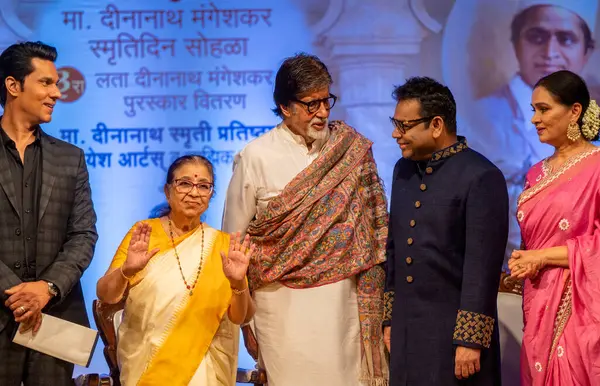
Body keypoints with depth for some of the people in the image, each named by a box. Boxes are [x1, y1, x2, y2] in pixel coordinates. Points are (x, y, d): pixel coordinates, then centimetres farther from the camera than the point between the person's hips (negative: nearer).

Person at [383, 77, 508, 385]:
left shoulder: (481, 177, -13)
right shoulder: (403, 170, 10)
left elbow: (482, 265, -16)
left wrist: (470, 340, -17)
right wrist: (389, 317, 14)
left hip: (453, 329, -6)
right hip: (404, 328, 6)